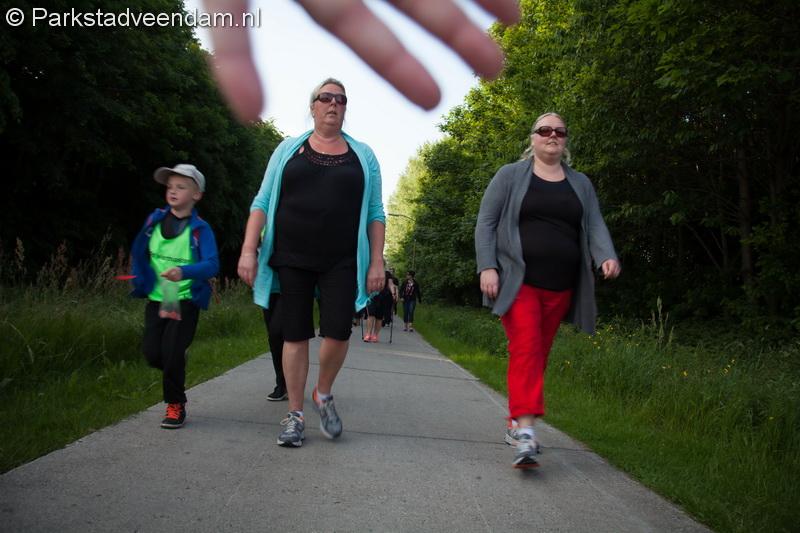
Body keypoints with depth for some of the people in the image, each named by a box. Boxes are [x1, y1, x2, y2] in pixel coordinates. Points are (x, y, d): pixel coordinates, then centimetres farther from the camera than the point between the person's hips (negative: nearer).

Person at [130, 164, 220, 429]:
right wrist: (142, 280, 9)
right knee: (152, 353, 2)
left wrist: (184, 272, -37)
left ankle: (175, 405, 13)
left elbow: (212, 265, -22)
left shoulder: (200, 229, -10)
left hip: (185, 300, -4)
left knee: (172, 353, -6)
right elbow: (138, 251, 17)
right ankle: (177, 367, 36)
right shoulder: (155, 219, 3)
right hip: (156, 298, 4)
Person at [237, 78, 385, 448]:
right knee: (295, 335, 1)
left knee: (338, 331, -11)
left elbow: (375, 213, 10)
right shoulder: (289, 150, 10)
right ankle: (295, 415, 13)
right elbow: (262, 202, 7)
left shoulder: (363, 155, 11)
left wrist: (377, 262, 1)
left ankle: (323, 394, 17)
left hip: (341, 261, 0)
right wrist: (249, 250, -4)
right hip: (292, 258, 0)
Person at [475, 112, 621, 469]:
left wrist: (607, 256, -15)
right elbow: (486, 223, 1)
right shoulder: (510, 176, 6)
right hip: (518, 281, -4)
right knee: (525, 349, -18)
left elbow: (594, 226, 5)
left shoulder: (581, 184, 16)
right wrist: (487, 267, -11)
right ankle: (526, 432, -23)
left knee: (539, 354, 8)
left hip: (560, 287, 4)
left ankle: (514, 421, 20)